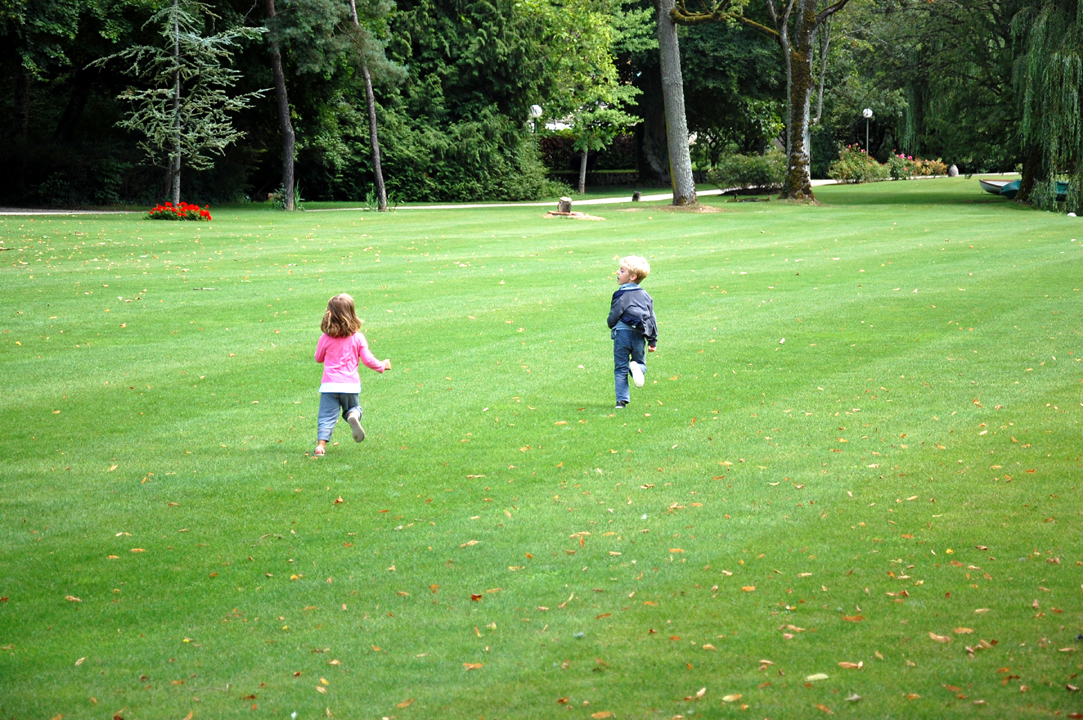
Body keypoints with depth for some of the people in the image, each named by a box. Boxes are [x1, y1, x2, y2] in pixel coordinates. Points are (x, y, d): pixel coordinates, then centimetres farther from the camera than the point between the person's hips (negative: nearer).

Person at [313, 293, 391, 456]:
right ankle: (353, 416, -14)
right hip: (351, 384, 1)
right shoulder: (358, 338, -2)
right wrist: (383, 365, 19)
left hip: (330, 384, -1)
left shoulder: (325, 338, -1)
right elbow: (368, 360, 1)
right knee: (353, 408, 22)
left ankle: (321, 445, -16)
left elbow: (318, 358, 14)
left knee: (327, 416, 0)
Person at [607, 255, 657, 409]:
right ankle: (636, 366, -17)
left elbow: (613, 317, -7)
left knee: (620, 368, 3)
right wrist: (653, 341, 17)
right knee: (640, 362, 20)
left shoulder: (621, 295, -7)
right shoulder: (645, 296, 10)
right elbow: (652, 319, 11)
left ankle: (622, 399, -4)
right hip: (639, 336, 4)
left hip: (623, 334, -4)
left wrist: (611, 325, 17)